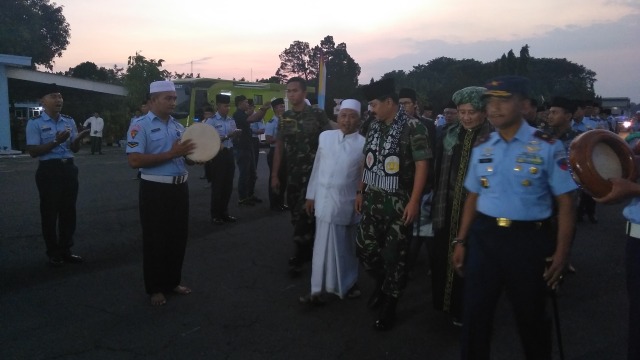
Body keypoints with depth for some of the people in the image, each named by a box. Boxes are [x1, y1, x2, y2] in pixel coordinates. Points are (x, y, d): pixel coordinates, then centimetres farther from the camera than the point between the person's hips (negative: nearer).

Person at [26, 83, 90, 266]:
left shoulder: (69, 121, 9)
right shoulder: (35, 123, -7)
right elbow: (33, 151, -12)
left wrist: (78, 139, -10)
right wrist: (56, 141, -23)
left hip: (69, 168, 5)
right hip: (49, 170, -5)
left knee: (69, 211, 11)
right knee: (50, 212, 4)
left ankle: (66, 250, 24)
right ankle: (53, 253, 16)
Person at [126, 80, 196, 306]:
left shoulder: (178, 126, 12)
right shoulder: (140, 126, -9)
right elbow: (134, 161, -20)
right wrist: (170, 154, -23)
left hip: (180, 187, 7)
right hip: (155, 189, -7)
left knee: (178, 236, 15)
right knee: (155, 239, 4)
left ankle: (173, 281, 31)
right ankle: (155, 288, 19)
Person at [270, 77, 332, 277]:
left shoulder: (318, 115, -6)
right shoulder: (285, 117, 8)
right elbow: (279, 147, 10)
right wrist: (275, 175, 8)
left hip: (312, 173, -5)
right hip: (291, 175, 5)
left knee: (304, 215, -5)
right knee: (297, 215, 11)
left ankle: (298, 258, 7)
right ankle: (309, 251, 27)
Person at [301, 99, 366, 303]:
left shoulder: (363, 144, -4)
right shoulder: (325, 137, 4)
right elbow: (317, 168, 8)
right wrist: (311, 195, 8)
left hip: (348, 203, -1)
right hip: (325, 200, 2)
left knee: (346, 247, 13)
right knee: (325, 246, 5)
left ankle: (347, 285, 29)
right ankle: (318, 290, 11)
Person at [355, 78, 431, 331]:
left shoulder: (413, 127, -11)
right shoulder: (374, 127, 8)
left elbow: (422, 165, -14)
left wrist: (414, 201, -19)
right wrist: (361, 191, 15)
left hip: (399, 204, -6)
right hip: (373, 201, 6)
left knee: (394, 255, 3)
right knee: (365, 248, 9)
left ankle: (389, 304, 21)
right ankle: (382, 283, 38)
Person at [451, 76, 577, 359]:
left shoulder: (547, 147, -8)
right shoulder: (481, 148, 5)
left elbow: (565, 202, -7)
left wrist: (561, 253, -12)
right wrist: (461, 241, 8)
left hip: (528, 240, -3)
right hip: (483, 236, 3)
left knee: (531, 317, 16)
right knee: (475, 315, 12)